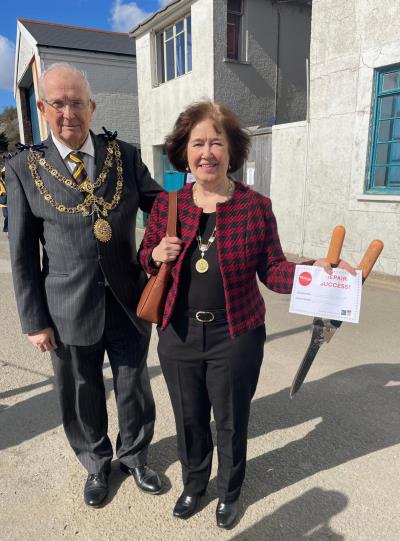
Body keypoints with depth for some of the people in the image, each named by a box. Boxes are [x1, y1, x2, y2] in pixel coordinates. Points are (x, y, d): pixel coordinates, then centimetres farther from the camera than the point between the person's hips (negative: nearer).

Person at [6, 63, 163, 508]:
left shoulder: (124, 155, 0)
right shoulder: (24, 169, -3)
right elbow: (21, 254, -2)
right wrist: (34, 321, -3)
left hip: (128, 301, 1)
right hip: (70, 309, -1)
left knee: (134, 389, 18)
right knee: (82, 397, 18)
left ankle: (134, 456, 48)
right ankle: (96, 464, 48)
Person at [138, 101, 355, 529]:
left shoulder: (256, 206, -9)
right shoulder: (166, 204, -2)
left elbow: (271, 269, -5)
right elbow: (145, 258, 9)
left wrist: (312, 270, -22)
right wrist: (157, 255, -13)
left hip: (236, 337, -2)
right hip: (178, 334, 2)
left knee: (231, 421, 17)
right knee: (188, 418, 20)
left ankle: (229, 493, 48)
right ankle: (193, 484, 51)